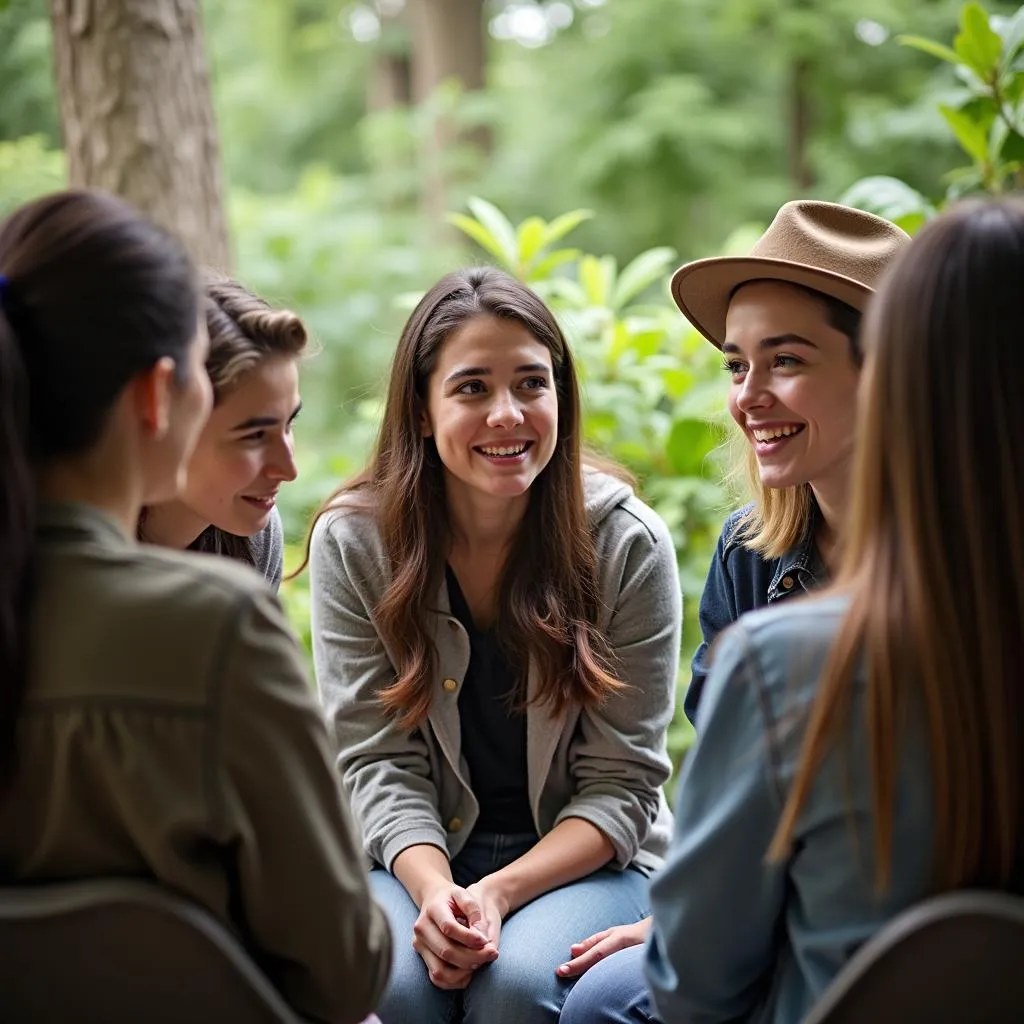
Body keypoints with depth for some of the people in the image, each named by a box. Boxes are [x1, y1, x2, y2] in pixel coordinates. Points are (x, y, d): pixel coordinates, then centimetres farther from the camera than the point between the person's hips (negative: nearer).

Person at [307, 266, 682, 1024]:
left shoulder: (629, 545, -9)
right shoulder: (353, 542, -5)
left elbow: (621, 781, -8)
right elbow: (377, 760, -6)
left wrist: (500, 893, -23)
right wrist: (433, 889, -24)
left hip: (586, 857, -1)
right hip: (417, 851, 1)